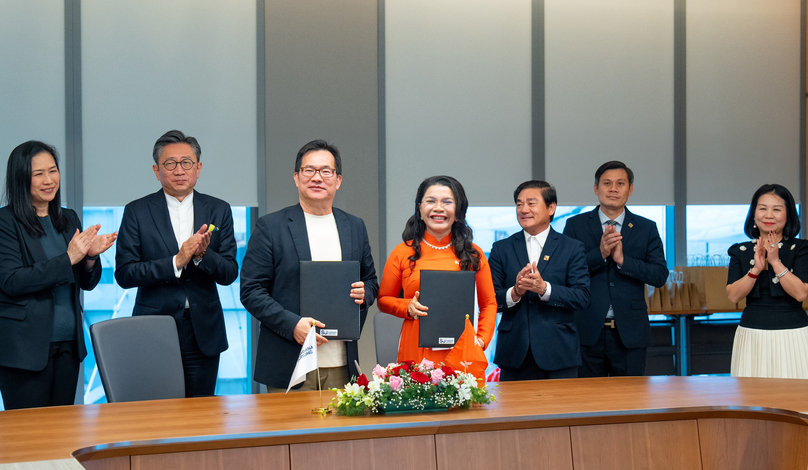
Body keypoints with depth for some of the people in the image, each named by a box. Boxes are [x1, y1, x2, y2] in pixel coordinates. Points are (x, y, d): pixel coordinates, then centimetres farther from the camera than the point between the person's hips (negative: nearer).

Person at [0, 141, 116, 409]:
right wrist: (68, 259, -19)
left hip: (68, 344, 6)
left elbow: (87, 284, 14)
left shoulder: (68, 220, 13)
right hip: (24, 346, -6)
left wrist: (91, 256, -8)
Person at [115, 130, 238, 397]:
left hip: (203, 334, 2)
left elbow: (229, 274, 3)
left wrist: (202, 255, -17)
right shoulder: (137, 212, 1)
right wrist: (176, 262, -17)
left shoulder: (218, 210, 7)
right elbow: (124, 274, -6)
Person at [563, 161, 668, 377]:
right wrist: (600, 253, -17)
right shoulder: (576, 225, 5)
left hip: (629, 333, 1)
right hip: (588, 333, 0)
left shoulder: (646, 228, 7)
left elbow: (660, 276, -2)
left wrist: (622, 260, -14)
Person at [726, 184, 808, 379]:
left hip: (791, 337, -2)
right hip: (752, 336, 2)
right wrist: (756, 269, -13)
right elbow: (733, 295, -1)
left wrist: (775, 262, -14)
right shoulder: (741, 251, 8)